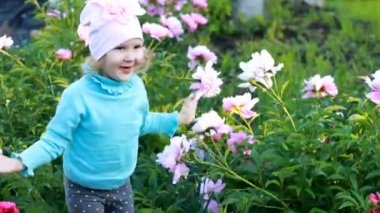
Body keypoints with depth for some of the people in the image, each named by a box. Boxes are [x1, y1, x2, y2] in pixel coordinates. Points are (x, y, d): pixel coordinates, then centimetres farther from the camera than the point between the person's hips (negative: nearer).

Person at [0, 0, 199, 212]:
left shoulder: (136, 86, -10)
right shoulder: (79, 95, -29)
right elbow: (55, 141, -21)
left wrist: (178, 118, 14)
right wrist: (20, 162, -36)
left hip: (121, 185, 5)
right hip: (84, 189, -5)